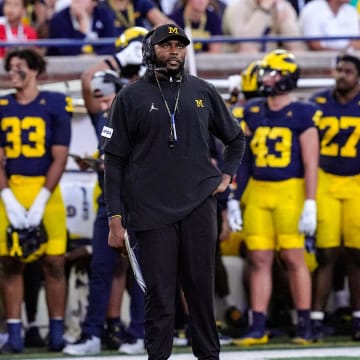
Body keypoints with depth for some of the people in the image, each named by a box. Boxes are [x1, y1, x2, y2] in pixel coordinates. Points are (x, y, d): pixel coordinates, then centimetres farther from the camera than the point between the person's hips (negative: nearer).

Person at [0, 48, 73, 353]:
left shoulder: (55, 104, -2)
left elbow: (60, 157, -4)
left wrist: (40, 201, -11)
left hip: (46, 191, -3)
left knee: (54, 262, -1)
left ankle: (57, 333, 7)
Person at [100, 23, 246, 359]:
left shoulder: (202, 92, 11)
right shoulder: (130, 97, 3)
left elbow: (235, 138, 26)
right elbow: (114, 161, 2)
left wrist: (226, 175, 11)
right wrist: (115, 218, -4)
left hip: (199, 207, 2)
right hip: (152, 211, -2)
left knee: (201, 288, 4)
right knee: (159, 294, -3)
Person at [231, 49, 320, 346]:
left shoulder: (301, 115, -3)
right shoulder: (252, 112, 11)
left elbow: (310, 163, -6)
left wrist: (310, 204, -12)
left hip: (290, 191, -4)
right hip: (258, 192, 4)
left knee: (294, 257, -3)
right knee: (259, 259, 2)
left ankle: (304, 326, 4)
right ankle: (258, 328, 5)